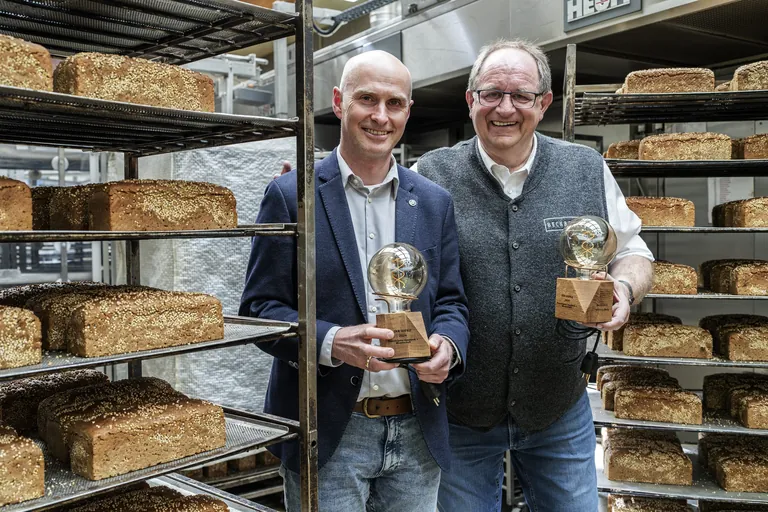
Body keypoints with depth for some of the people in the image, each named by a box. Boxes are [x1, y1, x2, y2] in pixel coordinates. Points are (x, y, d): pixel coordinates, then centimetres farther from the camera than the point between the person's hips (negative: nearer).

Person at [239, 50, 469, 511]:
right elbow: (259, 308, -6)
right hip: (328, 435, -3)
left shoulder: (435, 202, 7)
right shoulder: (291, 196, -4)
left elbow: (451, 302, 10)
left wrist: (448, 346, -12)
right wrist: (330, 343, -22)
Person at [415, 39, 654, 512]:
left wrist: (624, 288, -12)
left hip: (559, 408, 2)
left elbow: (633, 253, 9)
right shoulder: (432, 176, -7)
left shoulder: (589, 171, 0)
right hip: (461, 413, -1)